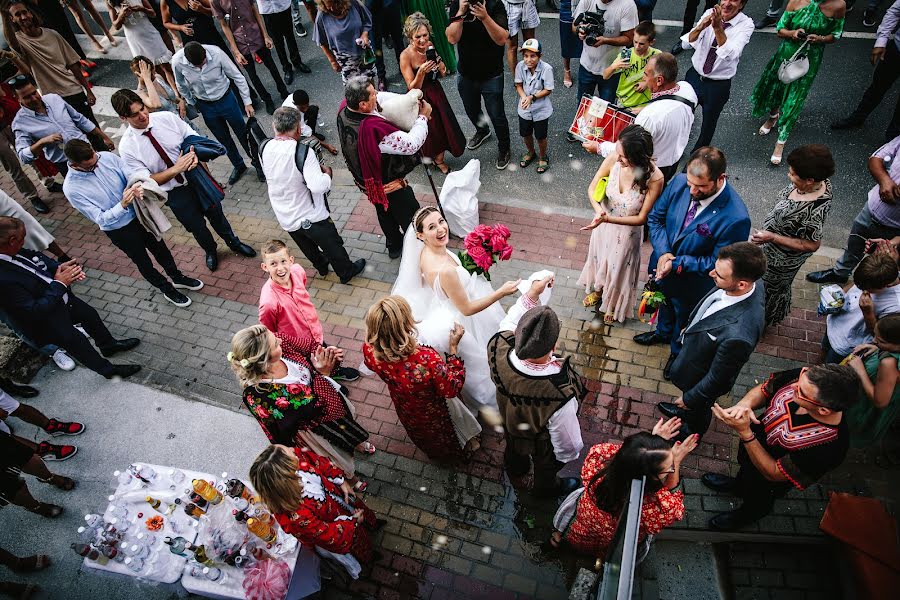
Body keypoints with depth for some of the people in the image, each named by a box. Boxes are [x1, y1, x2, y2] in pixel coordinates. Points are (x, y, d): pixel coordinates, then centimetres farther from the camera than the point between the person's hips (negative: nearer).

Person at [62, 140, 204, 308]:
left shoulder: (107, 156, -16)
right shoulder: (72, 189, -24)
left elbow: (131, 177, -9)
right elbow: (101, 219, -23)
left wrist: (137, 186, -34)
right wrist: (123, 205, -40)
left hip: (138, 213, 4)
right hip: (119, 230, -3)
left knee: (160, 248, 22)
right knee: (143, 262, 17)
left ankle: (178, 278, 47)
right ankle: (168, 290, 40)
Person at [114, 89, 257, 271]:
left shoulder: (167, 118, -14)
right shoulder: (127, 147, -19)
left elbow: (194, 138, -4)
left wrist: (194, 154, -28)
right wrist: (176, 169, -30)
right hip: (175, 193, -1)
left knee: (216, 213, 21)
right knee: (197, 227, 18)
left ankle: (234, 242, 51)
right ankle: (210, 251, 52)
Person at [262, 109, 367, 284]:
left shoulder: (264, 149, -10)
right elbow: (318, 186, -38)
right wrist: (327, 173, -16)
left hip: (284, 217, 6)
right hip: (310, 217, -6)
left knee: (308, 247, 31)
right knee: (332, 246, 20)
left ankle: (321, 266, 56)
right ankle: (346, 272, 42)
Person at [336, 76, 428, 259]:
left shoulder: (344, 108, -17)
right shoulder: (373, 128, -41)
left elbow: (382, 100, -1)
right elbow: (412, 144, -34)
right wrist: (423, 117, -19)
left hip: (366, 180, 8)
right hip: (390, 186, -8)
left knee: (384, 212, 30)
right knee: (409, 216, 17)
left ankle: (394, 245, 52)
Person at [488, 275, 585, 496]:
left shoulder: (499, 352, -40)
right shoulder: (561, 394, -50)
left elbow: (508, 323, -13)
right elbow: (568, 444, -28)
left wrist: (532, 292, -13)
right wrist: (570, 456, -6)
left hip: (510, 425, 4)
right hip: (543, 444, -3)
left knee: (514, 449, 40)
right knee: (546, 468, 34)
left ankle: (514, 469, 74)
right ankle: (547, 488, 69)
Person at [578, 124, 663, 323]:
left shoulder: (654, 178, -32)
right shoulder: (613, 159, -25)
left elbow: (641, 218, -23)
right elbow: (592, 188, -11)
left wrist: (607, 219, -34)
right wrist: (598, 209, -31)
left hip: (627, 230, -3)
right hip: (604, 222, 4)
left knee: (619, 268, 21)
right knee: (598, 257, 29)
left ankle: (615, 305, 52)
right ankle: (598, 289, 61)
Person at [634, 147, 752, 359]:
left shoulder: (736, 218, -35)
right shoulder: (679, 182, -21)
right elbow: (655, 218, -7)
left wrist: (677, 264, -31)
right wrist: (663, 252, -21)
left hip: (691, 284, -4)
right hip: (663, 268, 5)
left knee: (683, 320, 25)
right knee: (666, 304, 34)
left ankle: (678, 353, 57)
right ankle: (663, 332, 67)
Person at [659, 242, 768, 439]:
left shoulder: (738, 335, -48)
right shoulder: (749, 283, -25)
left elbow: (717, 378, -29)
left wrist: (688, 398, -12)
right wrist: (691, 327, 14)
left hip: (702, 376, -5)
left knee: (698, 410, 29)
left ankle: (691, 435, 61)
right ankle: (683, 411, 68)